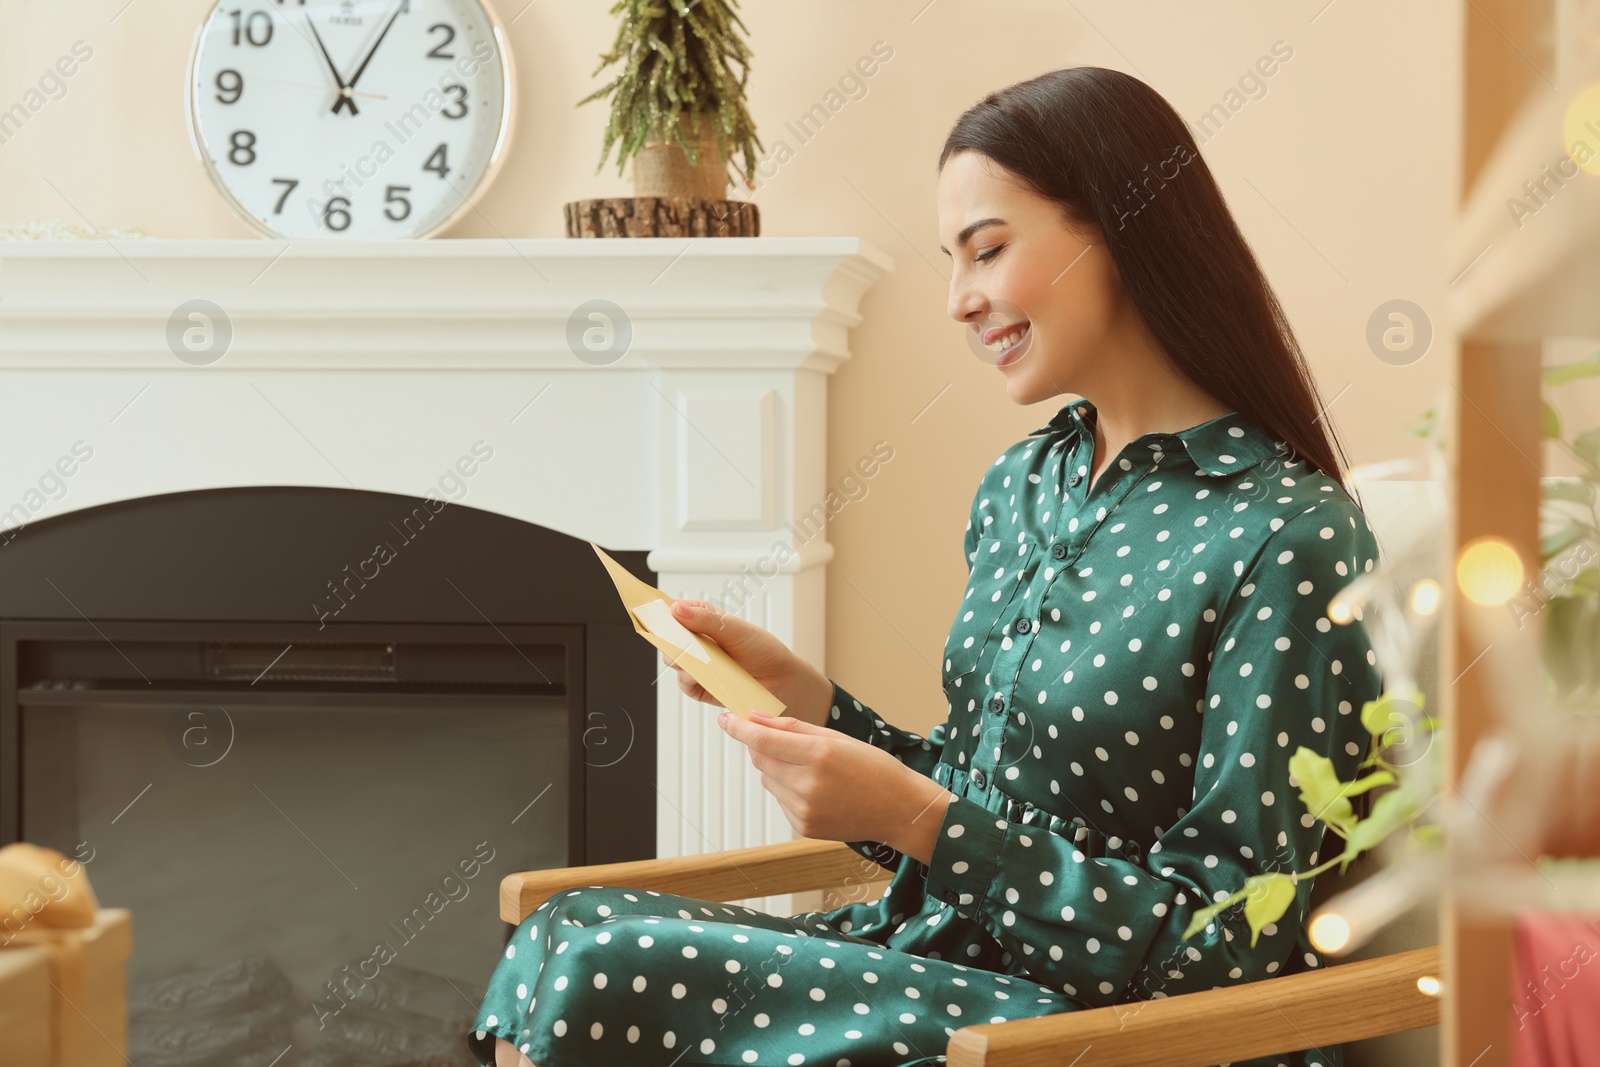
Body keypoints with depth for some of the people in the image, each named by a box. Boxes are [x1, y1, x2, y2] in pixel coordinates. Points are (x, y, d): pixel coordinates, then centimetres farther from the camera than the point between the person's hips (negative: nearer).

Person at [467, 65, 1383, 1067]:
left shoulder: (1288, 541, -15)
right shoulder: (1016, 488, 11)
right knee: (570, 929, -14)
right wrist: (805, 695, 0)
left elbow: (1228, 947, -16)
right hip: (941, 958, 7)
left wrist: (911, 817, -21)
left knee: (604, 973, -21)